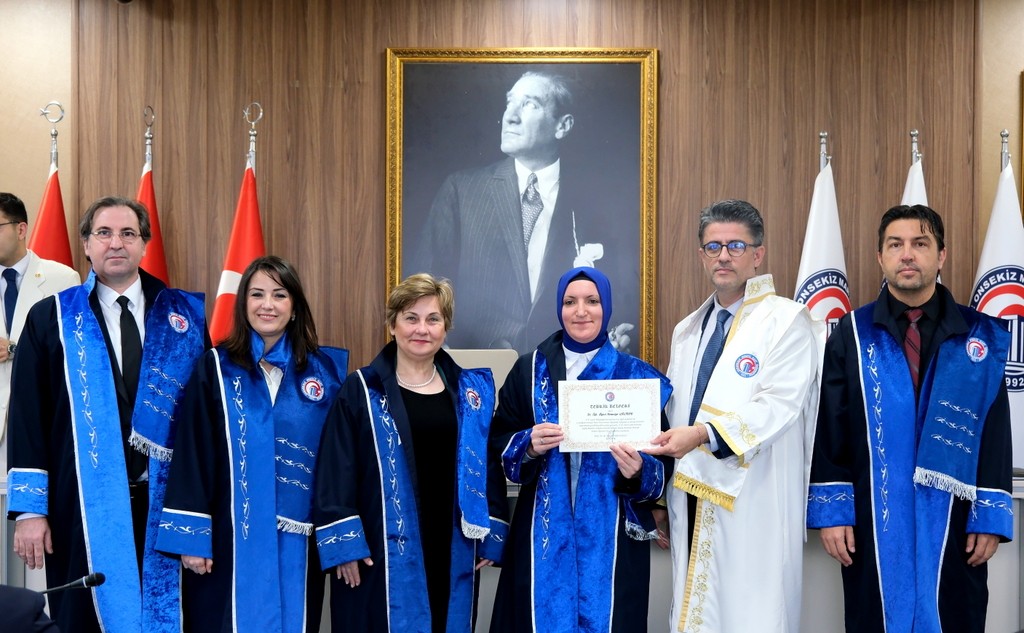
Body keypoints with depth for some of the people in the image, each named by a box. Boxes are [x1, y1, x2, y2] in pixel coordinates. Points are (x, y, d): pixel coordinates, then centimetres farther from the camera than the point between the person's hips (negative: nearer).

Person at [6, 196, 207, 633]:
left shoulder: (185, 315, 5)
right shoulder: (51, 319, 3)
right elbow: (27, 418, 0)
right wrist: (30, 510, -5)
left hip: (166, 501, 1)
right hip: (85, 505, -1)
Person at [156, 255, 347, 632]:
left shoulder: (324, 371, 4)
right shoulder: (215, 370, -1)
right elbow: (191, 455, -4)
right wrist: (190, 536, -9)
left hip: (298, 542, 2)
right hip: (231, 537, -2)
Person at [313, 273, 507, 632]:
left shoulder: (471, 391, 8)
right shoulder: (361, 390, -3)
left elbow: (489, 465, 10)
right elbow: (335, 473, -6)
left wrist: (491, 535, 4)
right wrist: (342, 543, -12)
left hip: (452, 549, 3)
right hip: (382, 551, -3)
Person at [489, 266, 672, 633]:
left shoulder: (636, 376, 3)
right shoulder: (529, 370, 6)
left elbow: (660, 457, 1)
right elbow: (500, 440, 4)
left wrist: (638, 472, -20)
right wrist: (529, 446, -16)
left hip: (611, 532, 0)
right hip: (545, 529, 1)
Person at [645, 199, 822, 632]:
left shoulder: (787, 321, -5)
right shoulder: (687, 331, 16)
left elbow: (777, 406, -16)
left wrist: (703, 433, -28)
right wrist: (661, 497, 17)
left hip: (753, 507, -6)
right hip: (692, 500, 6)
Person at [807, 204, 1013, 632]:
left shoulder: (980, 338, 3)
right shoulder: (851, 335, 2)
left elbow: (995, 434, 3)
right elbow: (829, 429, 0)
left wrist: (991, 517, -2)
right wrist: (831, 511, -5)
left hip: (952, 523, 0)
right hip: (873, 523, 0)